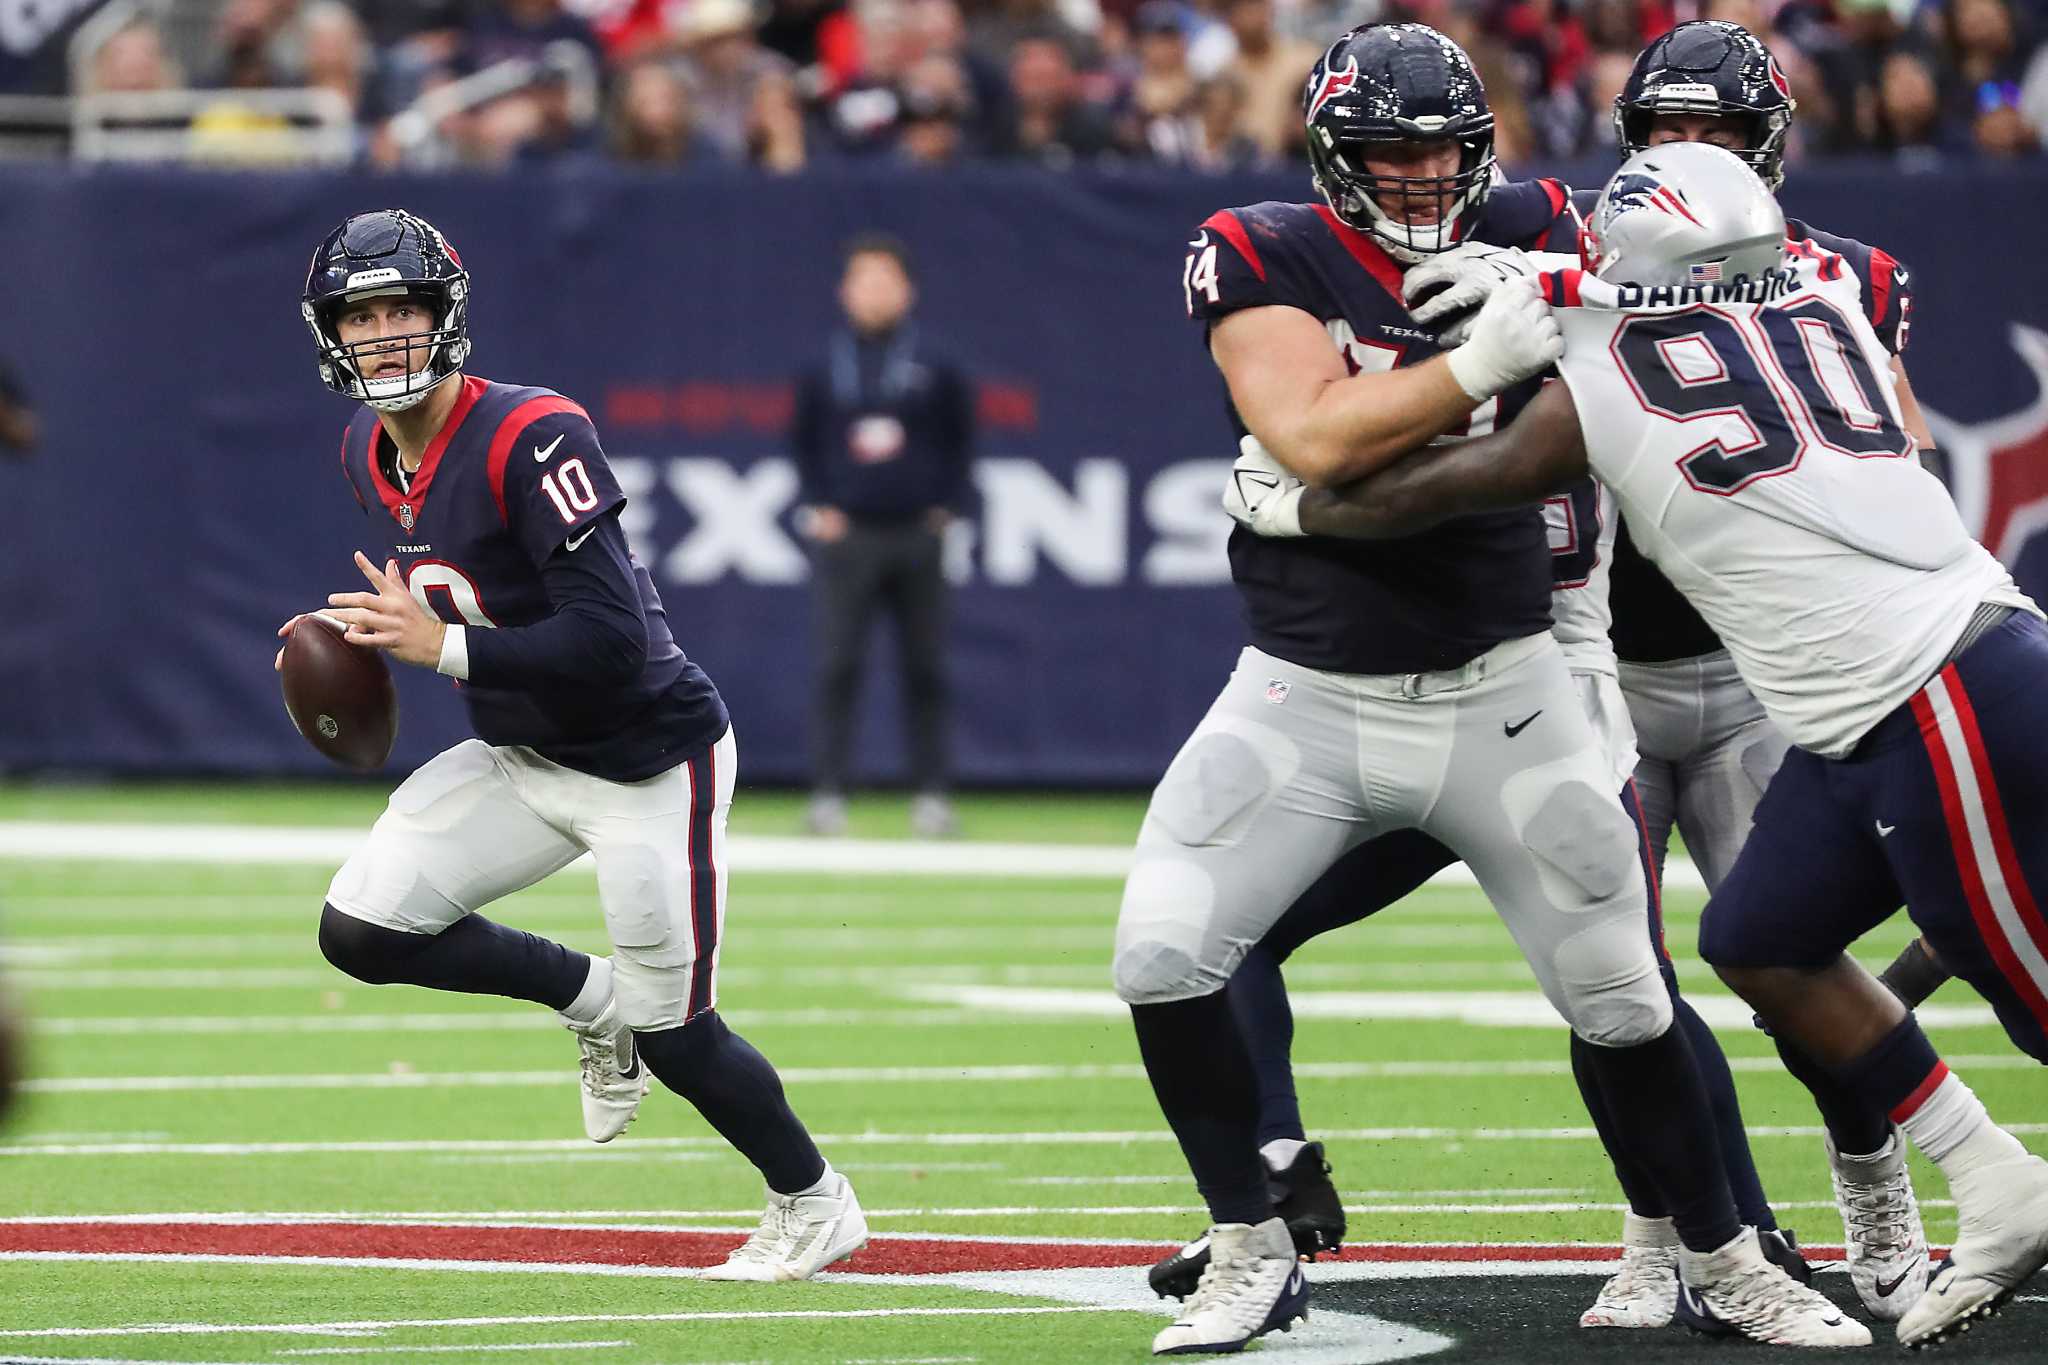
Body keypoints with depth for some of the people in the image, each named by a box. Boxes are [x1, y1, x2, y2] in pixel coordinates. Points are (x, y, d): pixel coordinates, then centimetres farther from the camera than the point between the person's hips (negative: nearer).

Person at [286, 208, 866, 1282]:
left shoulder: (532, 439, -26)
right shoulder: (370, 457, 0)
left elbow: (613, 641, -31)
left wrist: (444, 647, -30)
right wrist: (376, 629, -2)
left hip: (650, 766, -7)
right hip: (520, 760, 7)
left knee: (671, 1036, -1)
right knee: (360, 930, -9)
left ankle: (813, 1204, 27)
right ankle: (588, 997, 14)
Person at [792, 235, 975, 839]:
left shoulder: (933, 368, 3)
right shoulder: (824, 369, 4)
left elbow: (960, 442, 9)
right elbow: (804, 443, 12)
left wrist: (946, 507, 1)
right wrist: (819, 507, 2)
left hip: (917, 535, 0)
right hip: (847, 535, 0)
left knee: (925, 669, 3)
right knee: (836, 668, -4)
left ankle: (931, 792, 8)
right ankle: (828, 794, -3)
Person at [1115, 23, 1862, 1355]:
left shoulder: (1527, 236, -3)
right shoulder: (1260, 261, -11)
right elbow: (1317, 443, -25)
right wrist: (1488, 359, -35)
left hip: (1497, 692, 1)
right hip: (1307, 696, -1)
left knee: (1621, 989, 4)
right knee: (1164, 956, -14)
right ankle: (1253, 1257, 4)